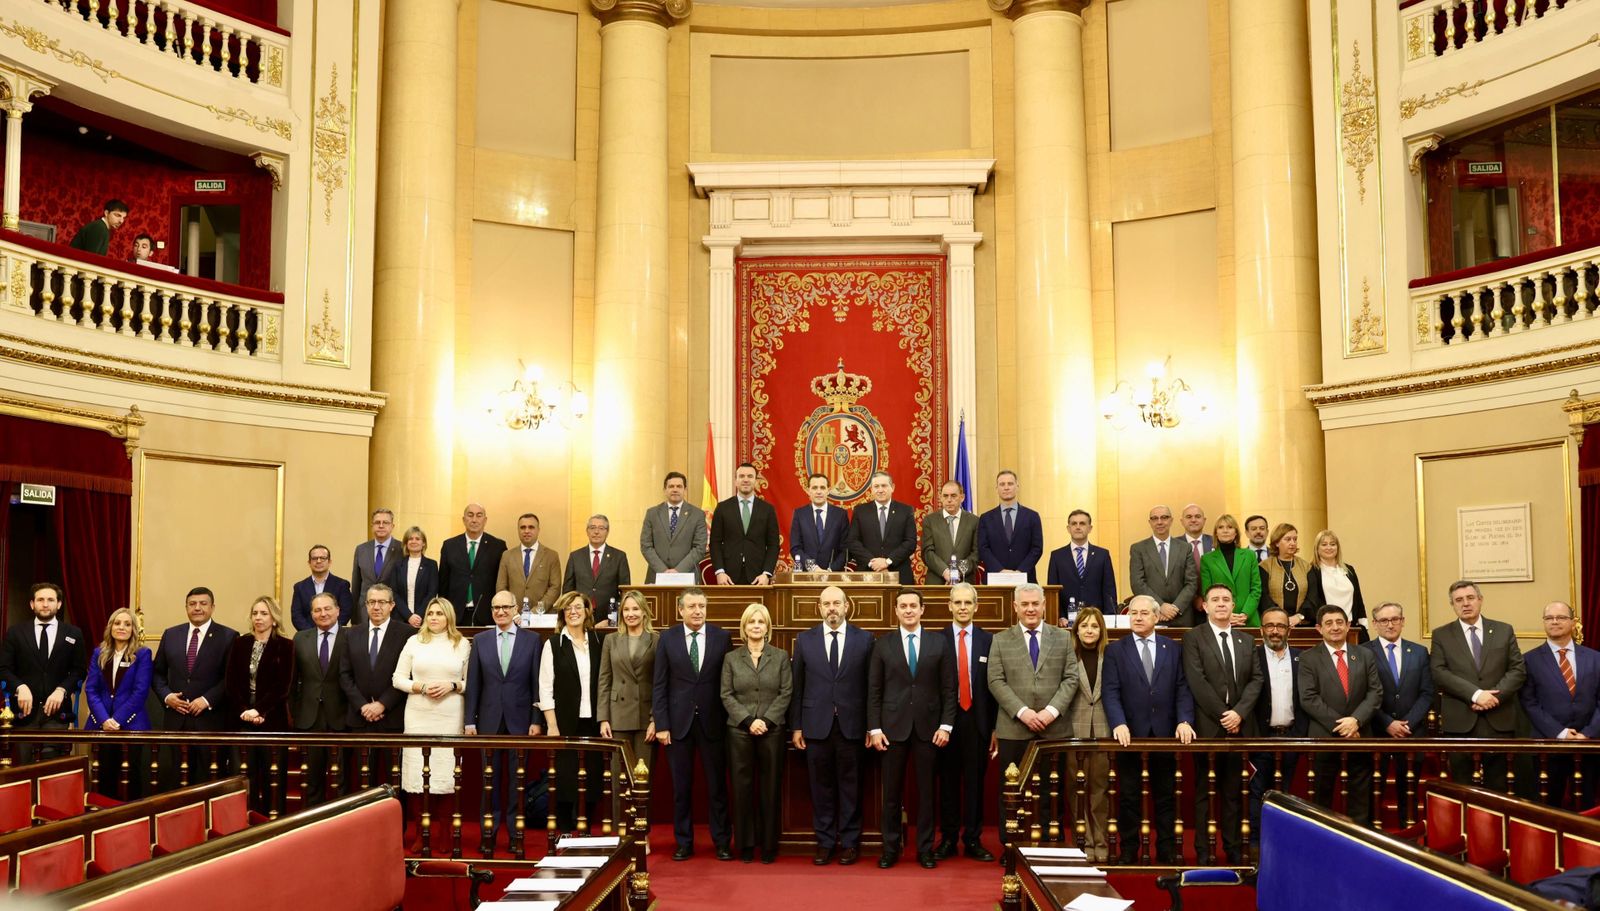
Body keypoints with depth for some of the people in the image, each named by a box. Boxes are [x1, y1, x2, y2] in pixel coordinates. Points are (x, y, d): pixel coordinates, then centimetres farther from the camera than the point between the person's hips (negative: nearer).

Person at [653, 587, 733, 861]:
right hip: (679, 721, 1)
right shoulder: (668, 639, 1)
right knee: (681, 786, 7)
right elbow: (659, 685, 1)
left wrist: (730, 720, -2)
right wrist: (661, 725, -4)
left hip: (712, 722, 0)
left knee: (717, 784, 5)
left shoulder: (722, 637, 0)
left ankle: (721, 842, 15)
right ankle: (684, 842, 19)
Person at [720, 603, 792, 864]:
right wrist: (748, 720, -11)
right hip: (739, 731, 0)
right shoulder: (731, 658, 7)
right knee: (742, 788, 3)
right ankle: (746, 844, 12)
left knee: (770, 788, 2)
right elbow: (726, 695, 2)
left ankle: (769, 845, 11)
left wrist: (766, 720, -11)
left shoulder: (781, 656, 6)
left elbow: (786, 693, 0)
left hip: (772, 731, 0)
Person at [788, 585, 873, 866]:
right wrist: (796, 726, 3)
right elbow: (797, 687, 6)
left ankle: (849, 842, 16)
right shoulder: (804, 640, 5)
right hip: (816, 724, 1)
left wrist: (872, 726, 0)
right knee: (821, 786, 6)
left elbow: (870, 685, 2)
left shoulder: (864, 639, 2)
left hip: (851, 724, -1)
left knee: (850, 786, 5)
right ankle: (825, 842, 16)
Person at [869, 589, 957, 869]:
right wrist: (874, 728, -3)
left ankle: (925, 849, 14)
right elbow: (874, 690, 2)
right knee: (892, 791, 4)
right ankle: (890, 848, 14)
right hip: (893, 727, 0)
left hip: (927, 727, 0)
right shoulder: (882, 644, 3)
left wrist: (946, 725, -4)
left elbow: (948, 689, 4)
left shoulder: (939, 644, 4)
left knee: (926, 790, 5)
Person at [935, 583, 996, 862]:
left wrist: (995, 726, 1)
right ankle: (948, 839, 15)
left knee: (976, 781, 6)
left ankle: (973, 839, 15)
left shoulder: (988, 640, 5)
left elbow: (994, 684, 4)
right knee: (948, 781, 6)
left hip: (977, 720, 1)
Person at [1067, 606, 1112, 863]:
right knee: (1078, 791, 2)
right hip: (1074, 731, -1)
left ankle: (1100, 845, 12)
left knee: (1100, 791, 5)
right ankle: (1083, 843, 10)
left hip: (1103, 732, 1)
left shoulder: (1110, 657, 6)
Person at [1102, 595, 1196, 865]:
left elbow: (1182, 689, 4)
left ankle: (1167, 850, 18)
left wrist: (1185, 721, -10)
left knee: (1165, 795, 9)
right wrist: (1119, 724, -18)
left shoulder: (1173, 649, 9)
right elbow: (1110, 692, -5)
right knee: (1129, 796, 5)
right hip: (1130, 734, -2)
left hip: (1165, 732, 2)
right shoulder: (1115, 650, 3)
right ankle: (1128, 851, 13)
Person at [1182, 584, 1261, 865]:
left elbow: (1255, 679, 5)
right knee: (1202, 791, 3)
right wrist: (1223, 715, -12)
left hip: (1238, 726, 4)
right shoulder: (1193, 638, -2)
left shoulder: (1246, 640, 13)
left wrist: (1239, 712, -9)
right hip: (1207, 726, -4)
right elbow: (1197, 682, -10)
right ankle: (1202, 852, 8)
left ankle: (1234, 850, 15)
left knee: (1233, 792, 9)